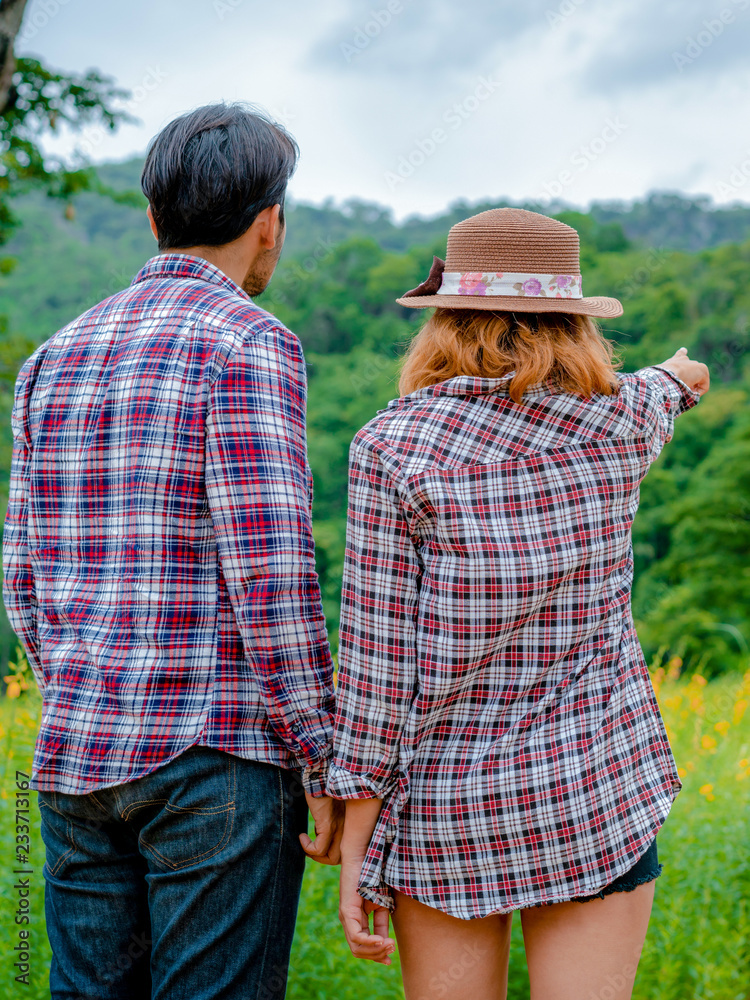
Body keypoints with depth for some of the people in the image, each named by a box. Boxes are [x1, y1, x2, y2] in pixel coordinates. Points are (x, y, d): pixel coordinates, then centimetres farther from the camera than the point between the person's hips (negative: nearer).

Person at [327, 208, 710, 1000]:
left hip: (446, 802, -1)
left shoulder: (391, 447, -11)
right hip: (598, 791, 2)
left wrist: (355, 843, -6)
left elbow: (377, 655, -13)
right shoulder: (622, 427, -2)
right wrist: (671, 378, 50)